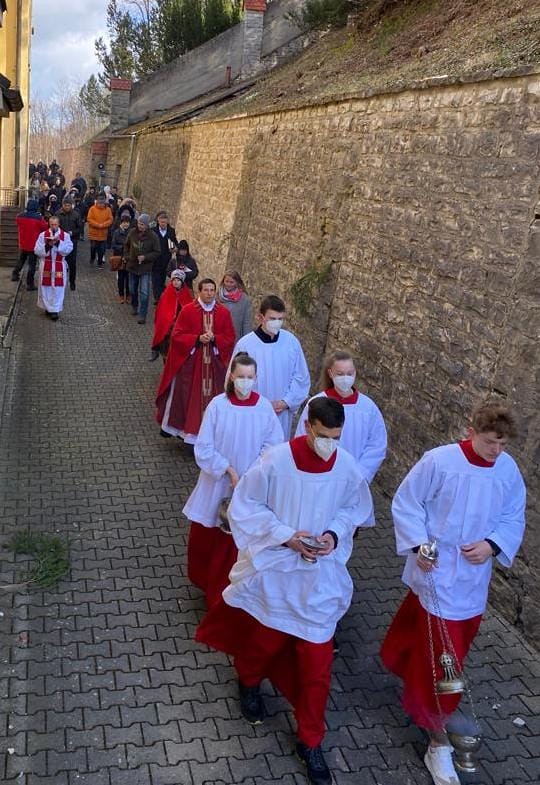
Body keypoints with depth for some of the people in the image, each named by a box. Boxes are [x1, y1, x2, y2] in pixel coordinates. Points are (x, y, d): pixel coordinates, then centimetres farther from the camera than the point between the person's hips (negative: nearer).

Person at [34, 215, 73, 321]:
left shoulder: (65, 235, 0)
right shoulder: (43, 235, 0)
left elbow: (69, 249, -10)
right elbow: (37, 251, -4)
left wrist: (58, 242, -22)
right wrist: (47, 246, -19)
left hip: (59, 266, -1)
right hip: (46, 265, 1)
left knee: (58, 288, -1)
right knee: (46, 287, 6)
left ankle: (55, 310, 4)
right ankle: (47, 307, 21)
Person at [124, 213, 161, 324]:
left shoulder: (152, 236, -13)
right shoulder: (132, 233, -3)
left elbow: (157, 252, -9)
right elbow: (126, 246, 13)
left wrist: (145, 257, -20)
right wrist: (128, 256, 3)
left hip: (145, 269, -4)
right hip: (132, 266, 4)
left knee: (144, 292, -9)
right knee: (133, 290, 19)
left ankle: (142, 314, -2)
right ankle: (134, 306, 43)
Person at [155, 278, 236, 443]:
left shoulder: (224, 312, 0)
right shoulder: (187, 310, -5)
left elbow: (230, 338, 2)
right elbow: (177, 335, -6)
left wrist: (214, 338, -16)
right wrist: (198, 338, -18)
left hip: (215, 362, 1)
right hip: (189, 360, -1)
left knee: (211, 396, 6)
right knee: (183, 394, 9)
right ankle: (172, 425, 30)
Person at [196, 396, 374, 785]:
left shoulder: (347, 467, -13)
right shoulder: (276, 460, -21)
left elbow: (356, 507, 5)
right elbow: (246, 506, -10)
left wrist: (335, 534, -14)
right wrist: (285, 536, -20)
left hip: (320, 577, 2)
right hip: (275, 569, -1)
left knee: (316, 662, 7)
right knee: (267, 638, 21)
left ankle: (311, 742, 29)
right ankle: (249, 681, 57)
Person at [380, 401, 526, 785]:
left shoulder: (509, 471, -6)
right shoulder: (439, 461, -19)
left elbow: (513, 519, 4)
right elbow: (406, 503, -10)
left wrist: (492, 545, -14)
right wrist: (418, 545, -20)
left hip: (473, 577, 5)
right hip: (437, 572, -5)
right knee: (442, 656, -2)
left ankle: (409, 671, 53)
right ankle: (440, 743, 12)